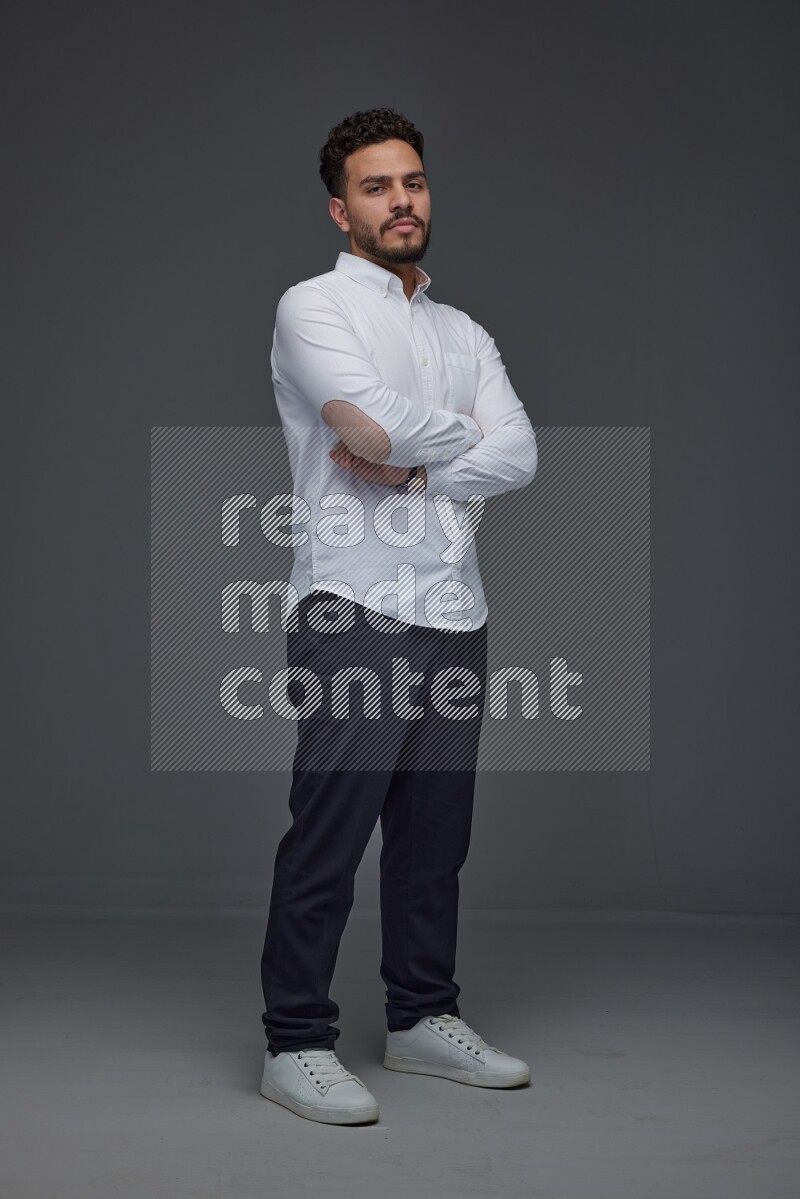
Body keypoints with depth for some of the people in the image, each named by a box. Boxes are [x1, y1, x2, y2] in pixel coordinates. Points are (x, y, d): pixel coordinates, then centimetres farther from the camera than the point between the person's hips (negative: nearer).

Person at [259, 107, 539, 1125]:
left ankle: (424, 1019, 22)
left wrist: (413, 469, -10)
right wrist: (464, 433, 1)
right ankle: (296, 1043, 2)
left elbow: (520, 457, 4)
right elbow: (375, 425, -17)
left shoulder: (466, 334, 19)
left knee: (434, 833, 11)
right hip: (355, 612, -6)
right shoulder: (314, 307, 0)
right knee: (328, 835, -5)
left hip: (455, 614, 6)